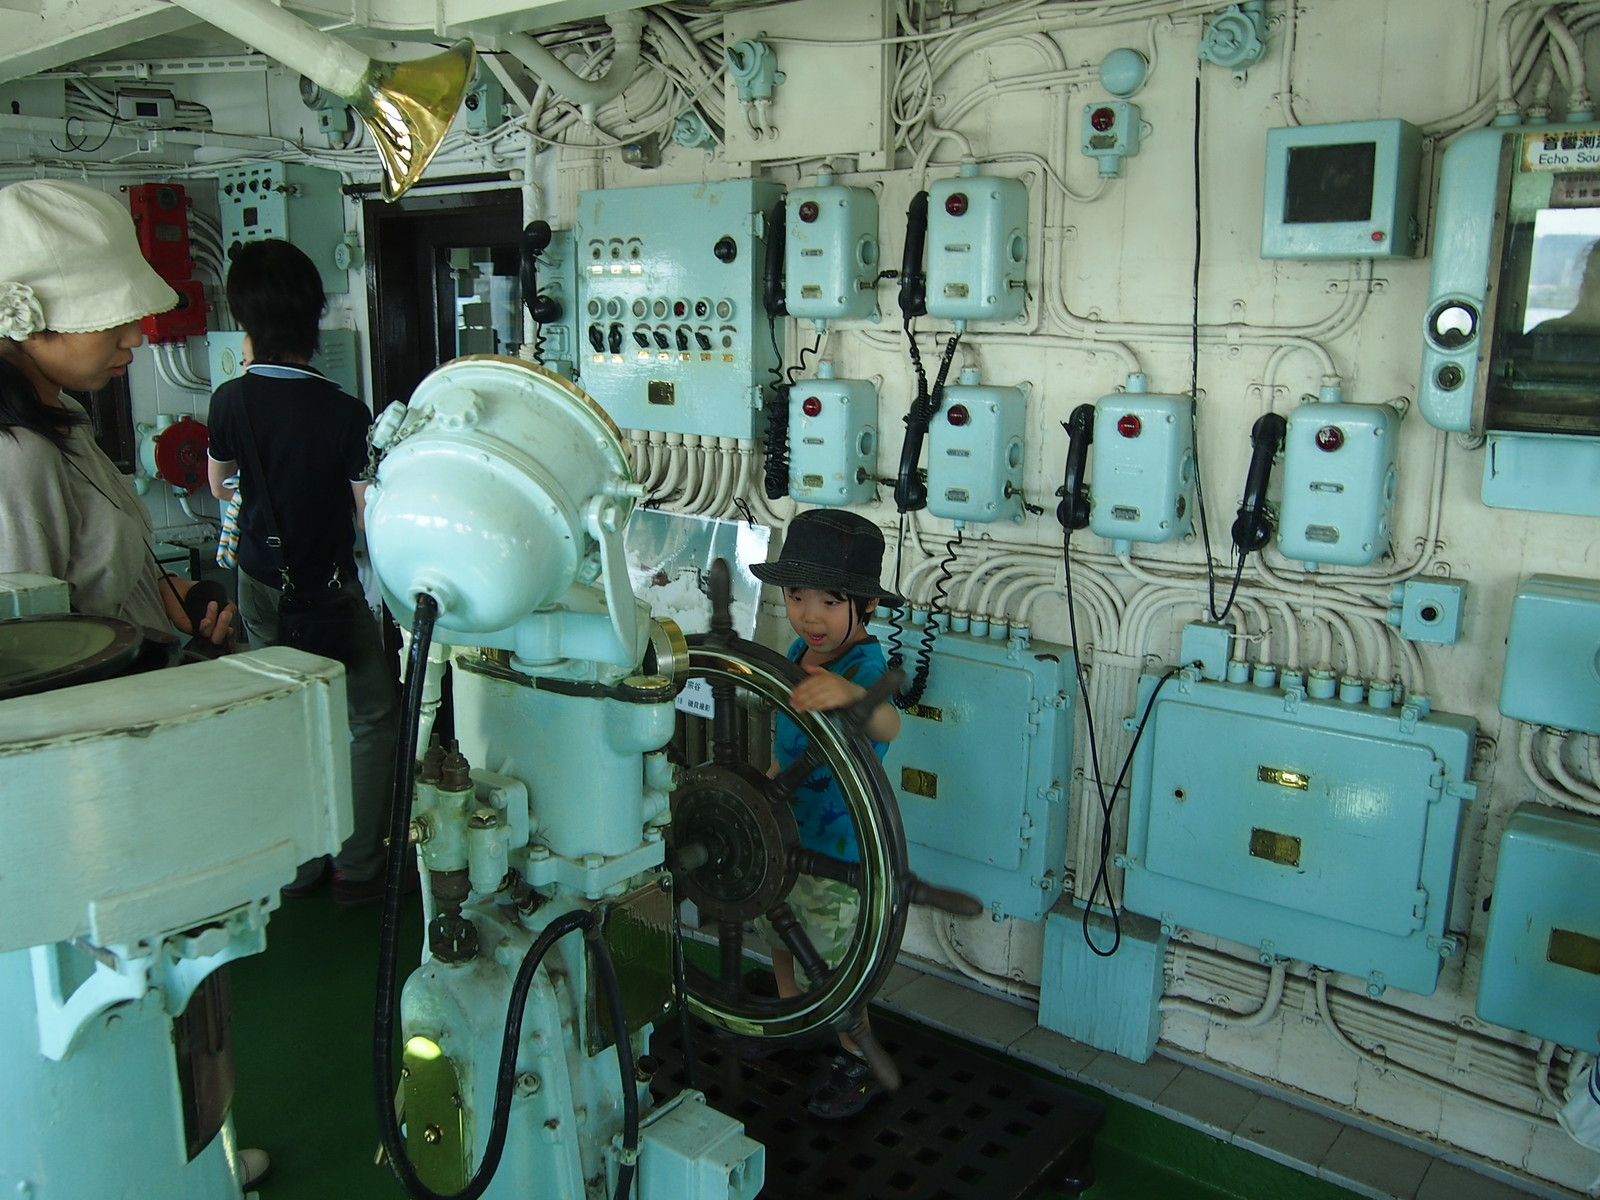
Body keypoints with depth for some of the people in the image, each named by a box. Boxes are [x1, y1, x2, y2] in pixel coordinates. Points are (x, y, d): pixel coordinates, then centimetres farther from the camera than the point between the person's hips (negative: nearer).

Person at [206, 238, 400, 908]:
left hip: (261, 586, 5)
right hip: (331, 591, -5)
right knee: (373, 717, 8)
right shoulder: (345, 413, -20)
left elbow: (219, 487, 10)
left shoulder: (231, 401, -7)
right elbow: (371, 514, -17)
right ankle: (357, 870, 10)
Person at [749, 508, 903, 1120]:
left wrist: (850, 695, -73)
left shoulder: (863, 664, -29)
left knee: (838, 961, 9)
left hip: (837, 845, -8)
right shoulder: (801, 651, -5)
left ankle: (857, 1062, 33)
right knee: (777, 931, 27)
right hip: (783, 829, 8)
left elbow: (886, 725, -52)